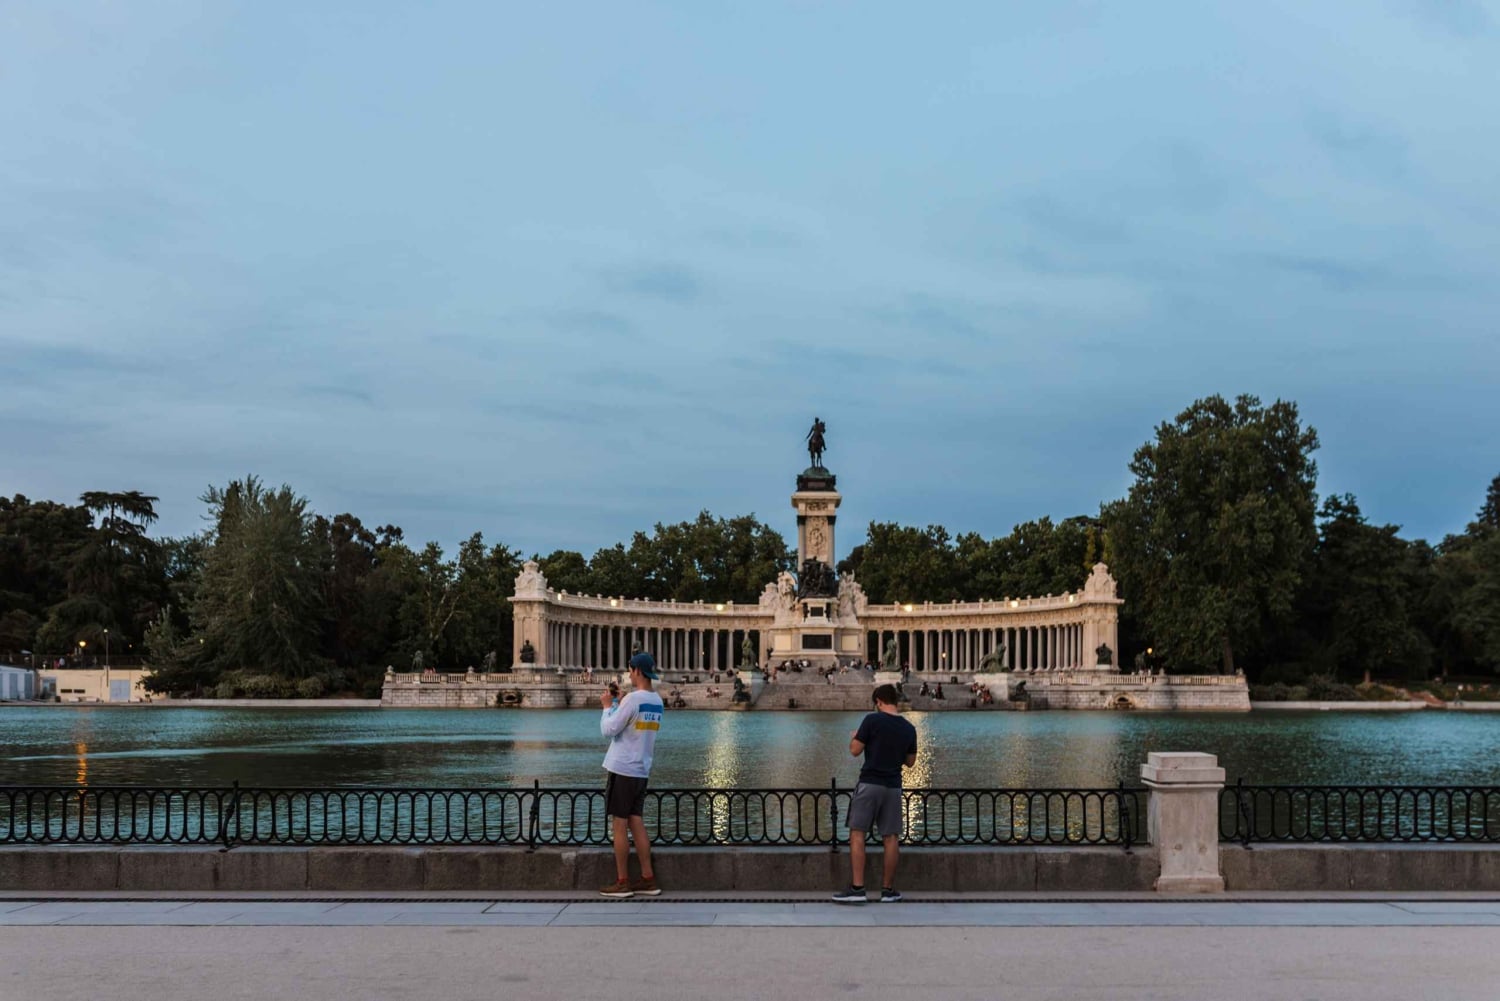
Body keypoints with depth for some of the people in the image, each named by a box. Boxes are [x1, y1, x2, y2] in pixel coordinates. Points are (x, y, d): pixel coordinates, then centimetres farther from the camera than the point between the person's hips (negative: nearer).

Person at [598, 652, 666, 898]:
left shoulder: (633, 699, -16)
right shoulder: (657, 702, 10)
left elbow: (609, 730, -13)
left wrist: (608, 705, 1)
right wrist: (618, 701, 17)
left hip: (621, 769, -7)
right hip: (642, 771, 8)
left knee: (620, 824, 0)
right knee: (636, 822, 12)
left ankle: (622, 882, 5)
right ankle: (648, 879, 12)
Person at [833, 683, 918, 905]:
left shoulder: (872, 720, -8)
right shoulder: (908, 728, 6)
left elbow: (855, 750, -7)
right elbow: (910, 762, 15)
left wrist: (854, 737, 14)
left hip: (870, 783, -4)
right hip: (893, 786, 4)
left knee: (857, 834, -2)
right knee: (891, 838, 8)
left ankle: (857, 888, -8)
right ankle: (888, 890, 11)